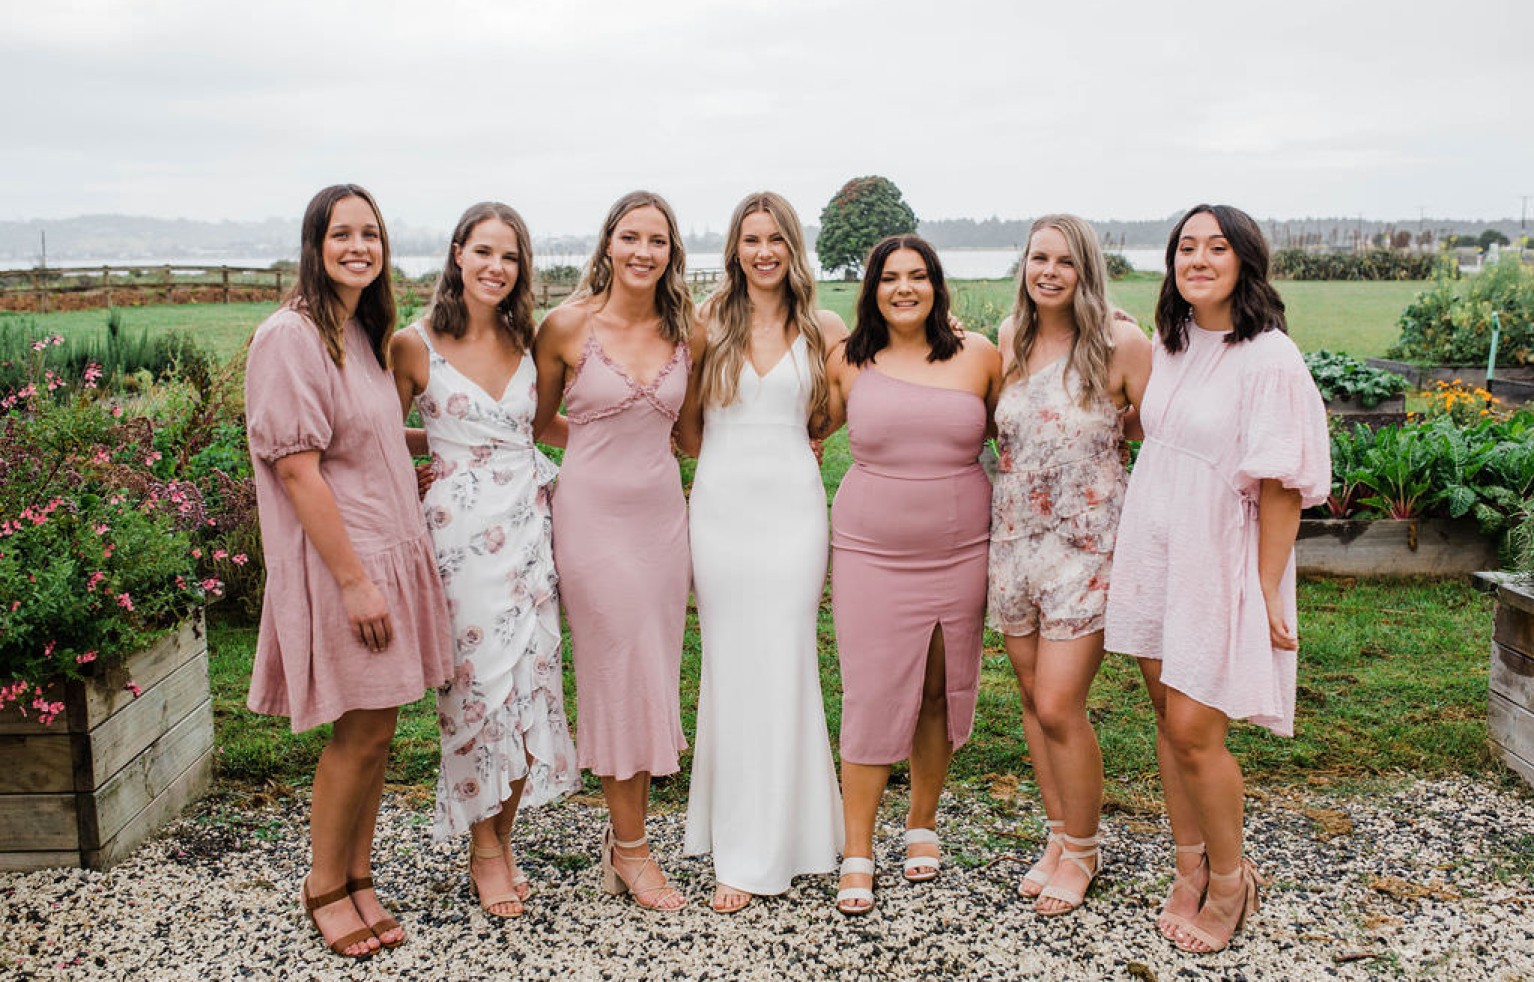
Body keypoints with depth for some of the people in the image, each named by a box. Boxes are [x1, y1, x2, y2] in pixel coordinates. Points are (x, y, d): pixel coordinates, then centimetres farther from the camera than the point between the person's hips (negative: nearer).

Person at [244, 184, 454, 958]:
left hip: (387, 549, 8)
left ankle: (358, 876, 27)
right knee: (360, 731, 0)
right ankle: (324, 887, 19)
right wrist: (353, 579, -19)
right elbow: (297, 468, -18)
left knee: (375, 728, 13)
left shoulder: (361, 332, 13)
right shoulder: (291, 335, -14)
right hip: (338, 557, -8)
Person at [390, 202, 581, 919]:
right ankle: (483, 848, 20)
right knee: (477, 679, 1)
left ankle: (504, 838, 23)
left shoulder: (524, 341, 9)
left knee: (530, 677, 5)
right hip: (461, 529, -4)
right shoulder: (416, 344, -4)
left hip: (529, 523, 4)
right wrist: (450, 447, -3)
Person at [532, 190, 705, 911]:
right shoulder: (569, 324, -7)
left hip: (662, 512, 4)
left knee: (652, 677, 8)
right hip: (593, 513, -4)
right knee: (618, 673, 1)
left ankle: (624, 836, 22)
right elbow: (534, 420, 6)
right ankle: (631, 849, 16)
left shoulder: (687, 332, 3)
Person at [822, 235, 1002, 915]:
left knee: (941, 691, 10)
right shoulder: (847, 362, 2)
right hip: (871, 551, -1)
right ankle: (857, 857, 10)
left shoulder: (978, 355, 2)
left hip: (959, 549, 1)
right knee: (872, 697, -2)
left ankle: (922, 824, 31)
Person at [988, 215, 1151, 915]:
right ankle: (1058, 837, 31)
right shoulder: (1009, 339, 6)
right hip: (1014, 540, 5)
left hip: (1086, 546, -5)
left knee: (1059, 707, -6)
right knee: (1032, 696, 13)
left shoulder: (1122, 342, -9)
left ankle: (1082, 851, 18)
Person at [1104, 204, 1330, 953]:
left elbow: (1282, 486, -14)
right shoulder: (1168, 347, 8)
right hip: (1153, 553, 7)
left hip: (1220, 558, -6)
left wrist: (1267, 593, -15)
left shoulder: (1269, 359, -14)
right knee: (1169, 719, 13)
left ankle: (1230, 882, 21)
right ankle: (1189, 871, 29)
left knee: (1194, 731, -3)